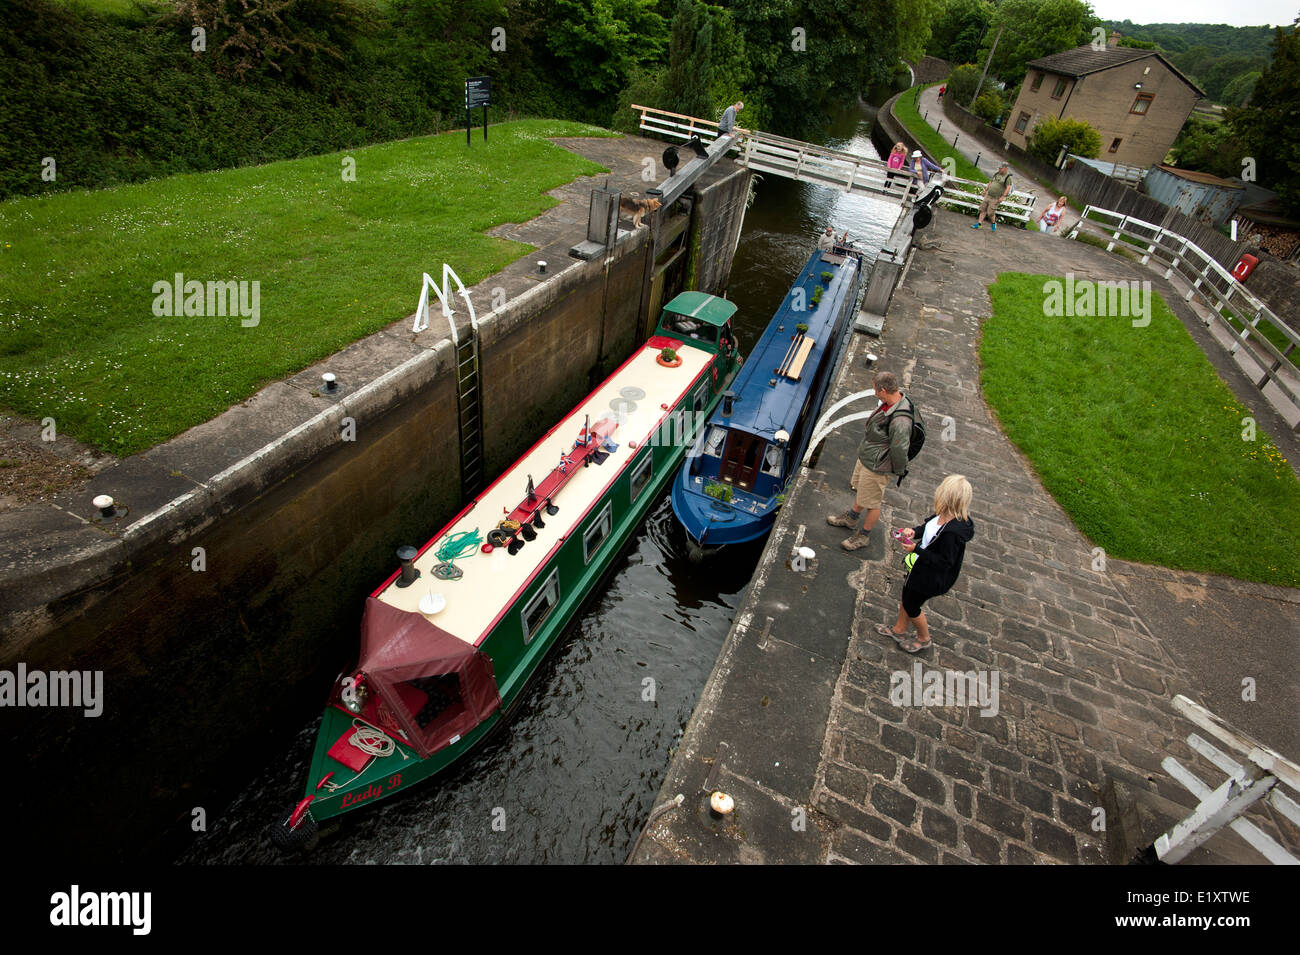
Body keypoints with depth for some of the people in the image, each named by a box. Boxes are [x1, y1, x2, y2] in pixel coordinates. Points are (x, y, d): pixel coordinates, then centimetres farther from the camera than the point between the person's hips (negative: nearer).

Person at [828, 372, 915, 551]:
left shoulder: (900, 421, -38)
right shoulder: (894, 399, -8)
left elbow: (899, 451, -28)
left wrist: (899, 470, -10)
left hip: (877, 468, -9)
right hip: (865, 458, 10)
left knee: (872, 503, 13)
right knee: (859, 491, 30)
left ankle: (864, 536, 35)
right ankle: (851, 518, 55)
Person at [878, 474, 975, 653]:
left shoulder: (952, 532, -38)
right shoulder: (944, 514, -13)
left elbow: (944, 562, -29)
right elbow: (928, 523, 8)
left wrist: (916, 549, -29)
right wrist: (914, 531, -11)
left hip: (931, 577, -8)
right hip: (920, 568, 8)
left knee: (911, 605, 16)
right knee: (906, 596, 27)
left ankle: (924, 638, 43)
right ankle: (899, 629, 51)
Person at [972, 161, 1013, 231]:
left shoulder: (1008, 177, -11)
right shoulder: (997, 174, 9)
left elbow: (1008, 188, -18)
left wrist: (1002, 197, -25)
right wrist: (985, 190, 22)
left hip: (995, 198, -6)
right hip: (988, 195, 7)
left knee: (990, 213, -7)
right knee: (983, 209, 3)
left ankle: (994, 223, 18)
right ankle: (979, 224, 7)